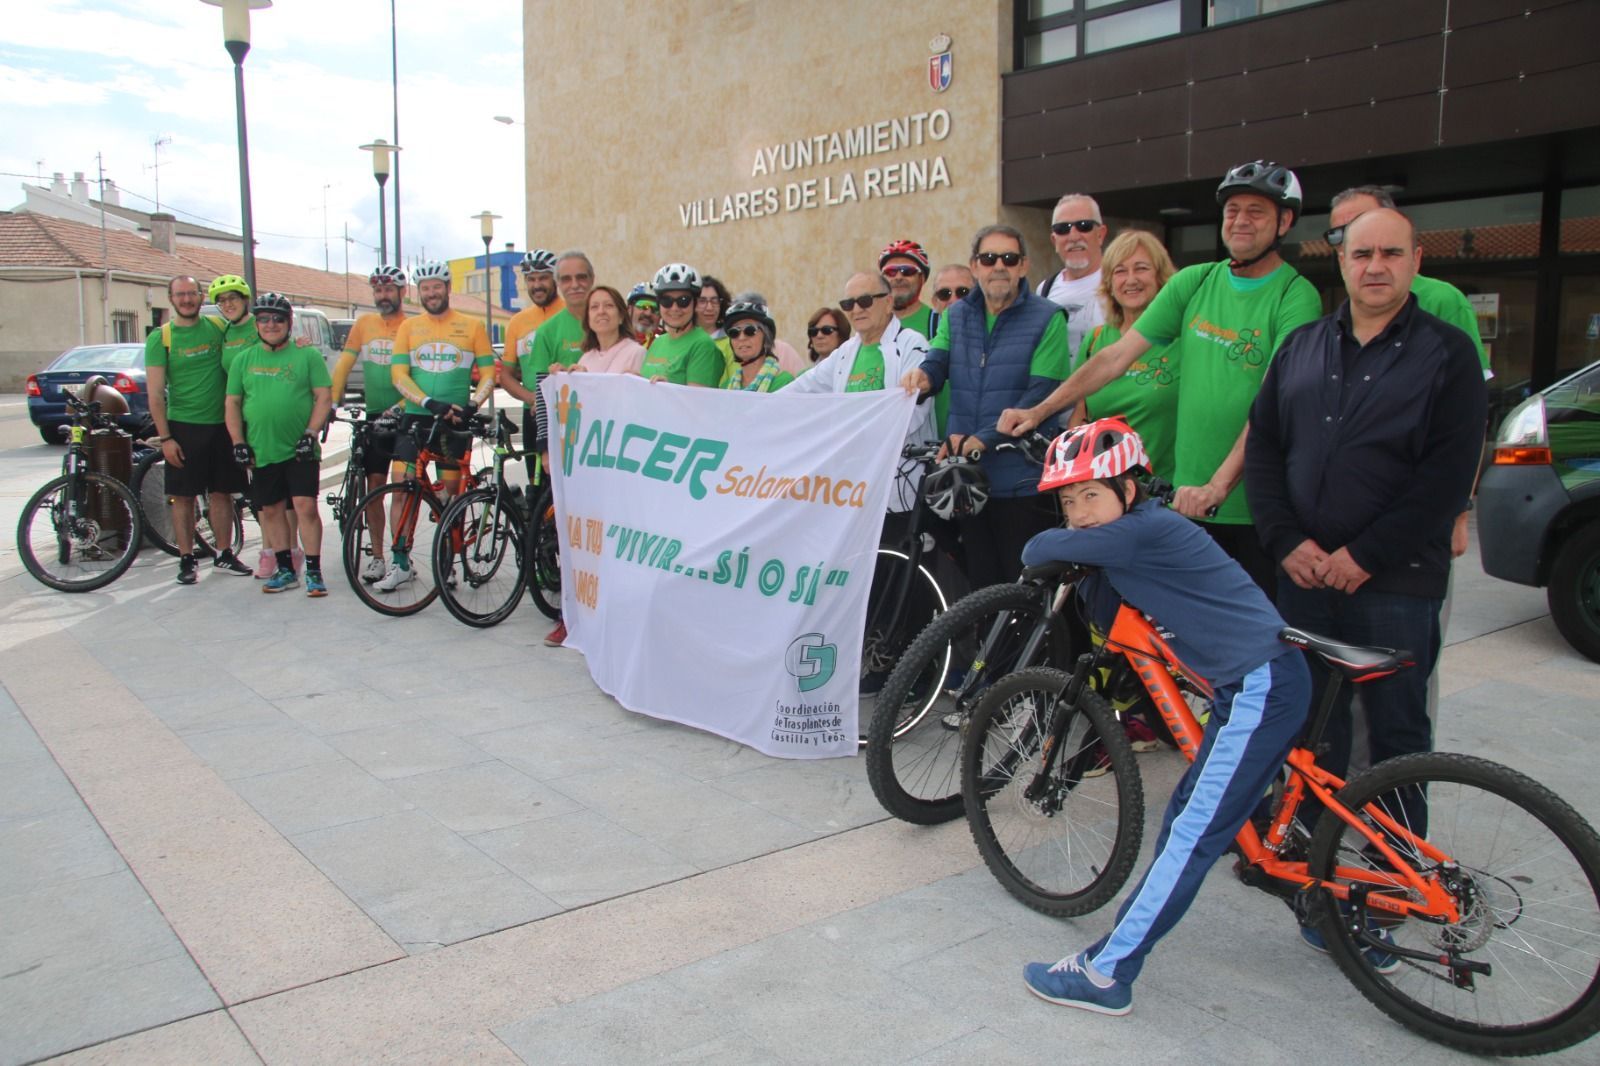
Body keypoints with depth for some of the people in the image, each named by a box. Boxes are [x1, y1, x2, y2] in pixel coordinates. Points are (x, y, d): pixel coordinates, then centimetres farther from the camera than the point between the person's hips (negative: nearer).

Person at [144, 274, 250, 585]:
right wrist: (165, 438, -11)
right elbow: (155, 393, -5)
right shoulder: (160, 338, -3)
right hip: (183, 427, -2)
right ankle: (186, 560, 11)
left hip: (221, 424, 2)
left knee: (222, 492, 8)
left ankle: (224, 556, 18)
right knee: (183, 496, 2)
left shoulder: (217, 329, 5)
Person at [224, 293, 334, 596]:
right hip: (261, 452, 4)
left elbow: (324, 397, -2)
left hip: (299, 450, -4)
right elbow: (232, 403, 13)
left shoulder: (307, 355, 2)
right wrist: (238, 442, 3)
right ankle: (285, 570, 19)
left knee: (306, 507, -9)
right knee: (270, 510, 8)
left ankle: (314, 571, -2)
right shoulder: (243, 360, 12)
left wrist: (310, 434, -12)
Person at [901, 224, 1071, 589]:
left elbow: (1042, 395, -12)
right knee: (980, 586, 10)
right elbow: (937, 363, -2)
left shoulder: (1046, 318, -2)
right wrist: (922, 376, -27)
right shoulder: (955, 316, 13)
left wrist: (984, 439, -21)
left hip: (1023, 482, -4)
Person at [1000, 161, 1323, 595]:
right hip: (1188, 499, 4)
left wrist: (1218, 485, -28)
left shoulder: (1297, 296, -7)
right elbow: (1119, 354, 5)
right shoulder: (1193, 282, 8)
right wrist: (1038, 410, -2)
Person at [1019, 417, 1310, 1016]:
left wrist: (1035, 557, 2)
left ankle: (1106, 975, -5)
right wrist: (1086, 572, -1)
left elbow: (1040, 550, -20)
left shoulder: (1145, 530, -18)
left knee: (1193, 835, -8)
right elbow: (1109, 623, 13)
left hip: (1261, 687, -10)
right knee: (1189, 816, 17)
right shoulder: (1133, 539, 11)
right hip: (1253, 685, 10)